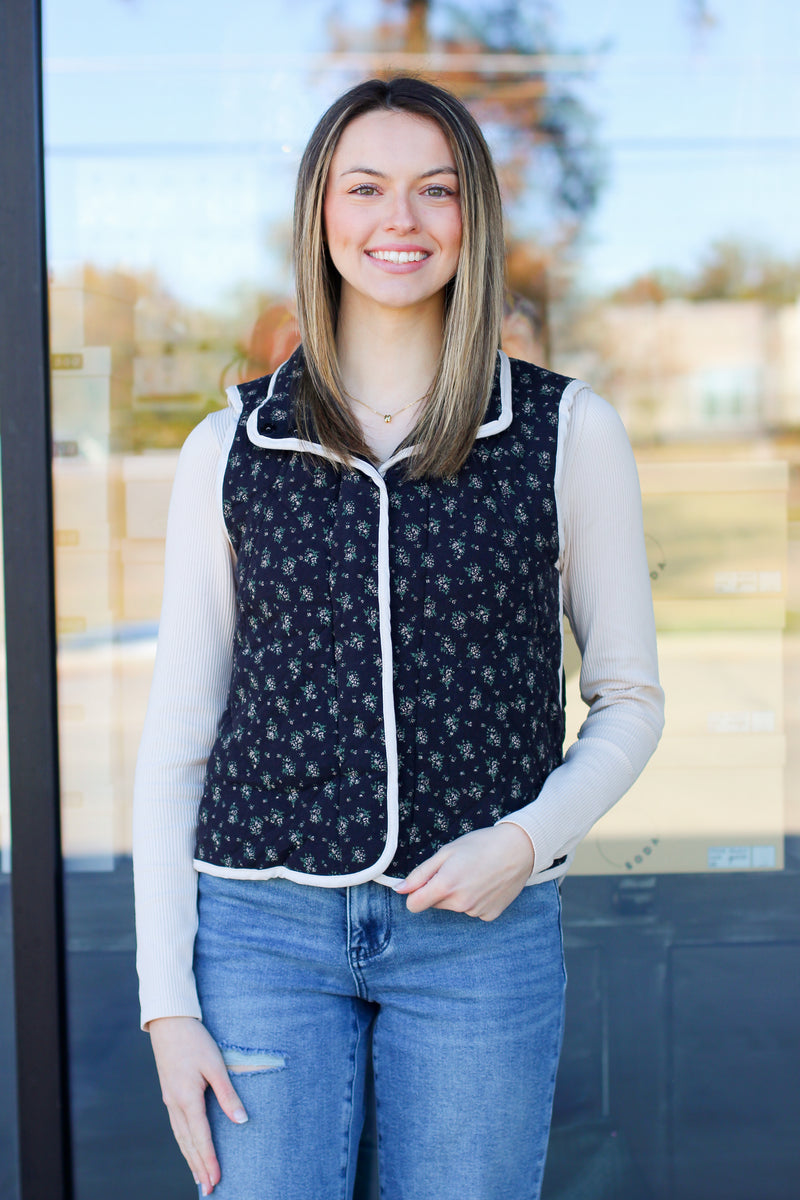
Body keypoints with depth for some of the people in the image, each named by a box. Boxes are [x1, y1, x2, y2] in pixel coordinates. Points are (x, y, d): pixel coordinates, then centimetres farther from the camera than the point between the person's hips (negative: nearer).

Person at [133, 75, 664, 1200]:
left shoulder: (568, 431, 0)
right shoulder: (229, 450, 2)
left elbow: (629, 700, 7)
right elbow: (176, 738, 4)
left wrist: (530, 838, -11)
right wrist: (168, 1002, -1)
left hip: (482, 934, 0)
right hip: (263, 928, 1)